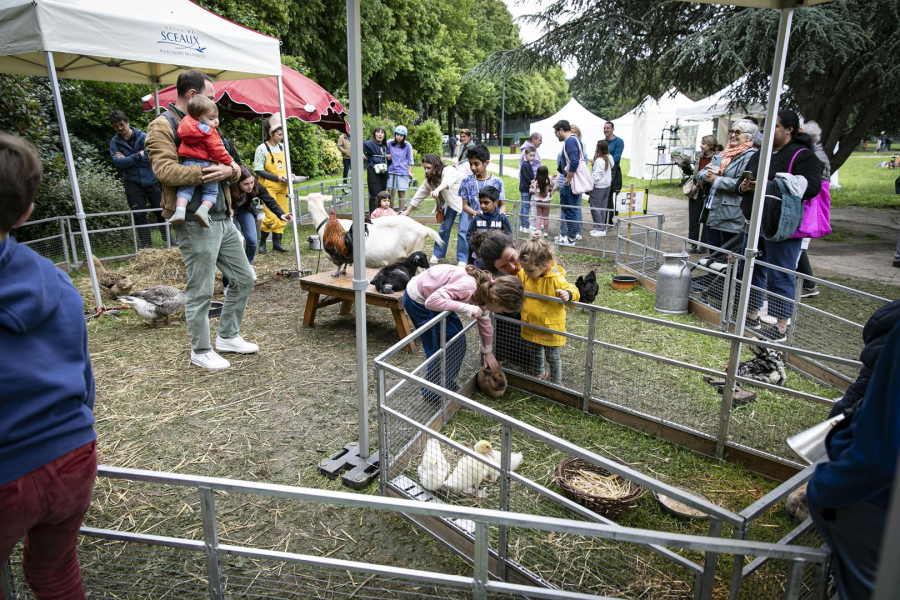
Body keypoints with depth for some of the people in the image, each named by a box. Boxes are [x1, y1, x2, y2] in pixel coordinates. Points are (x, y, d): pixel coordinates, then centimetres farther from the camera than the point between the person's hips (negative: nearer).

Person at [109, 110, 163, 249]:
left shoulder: (143, 137, -5)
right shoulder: (115, 142, 1)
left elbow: (151, 155, -15)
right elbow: (117, 162, -12)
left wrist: (127, 159, -12)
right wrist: (139, 156, -15)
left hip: (151, 180, -1)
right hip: (133, 182, 1)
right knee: (139, 214, 1)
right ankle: (146, 244, 7)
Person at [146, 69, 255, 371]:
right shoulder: (163, 126, -5)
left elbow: (233, 167, 15)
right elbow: (165, 170, -20)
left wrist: (230, 170, -7)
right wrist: (204, 172, -26)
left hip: (222, 218, 9)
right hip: (196, 222, -9)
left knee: (244, 279, 14)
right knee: (200, 290, 0)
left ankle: (228, 336, 30)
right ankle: (201, 351, 16)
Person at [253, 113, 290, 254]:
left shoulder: (282, 147, 10)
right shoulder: (262, 148, -7)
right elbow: (258, 170, -10)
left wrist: (288, 175, 2)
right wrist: (276, 178, -17)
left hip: (282, 187, 6)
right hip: (269, 187, -6)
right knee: (271, 216, -11)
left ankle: (277, 242, 13)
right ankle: (262, 243, 7)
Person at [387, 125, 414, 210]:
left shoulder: (407, 145, -1)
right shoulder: (389, 143, 0)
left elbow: (410, 160, 4)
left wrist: (410, 172, -3)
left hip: (403, 172, -1)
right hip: (391, 171, 1)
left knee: (401, 192, 4)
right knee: (390, 192, 0)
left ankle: (401, 212, 13)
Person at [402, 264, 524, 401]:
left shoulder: (486, 289, -6)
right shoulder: (468, 287, -35)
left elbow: (485, 321, 9)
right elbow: (432, 301, -38)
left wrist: (488, 352, 18)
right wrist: (467, 308, -36)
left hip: (431, 295, 9)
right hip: (417, 300, -9)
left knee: (457, 341, 11)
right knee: (441, 346, -4)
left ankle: (446, 385, 27)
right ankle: (434, 393, 13)